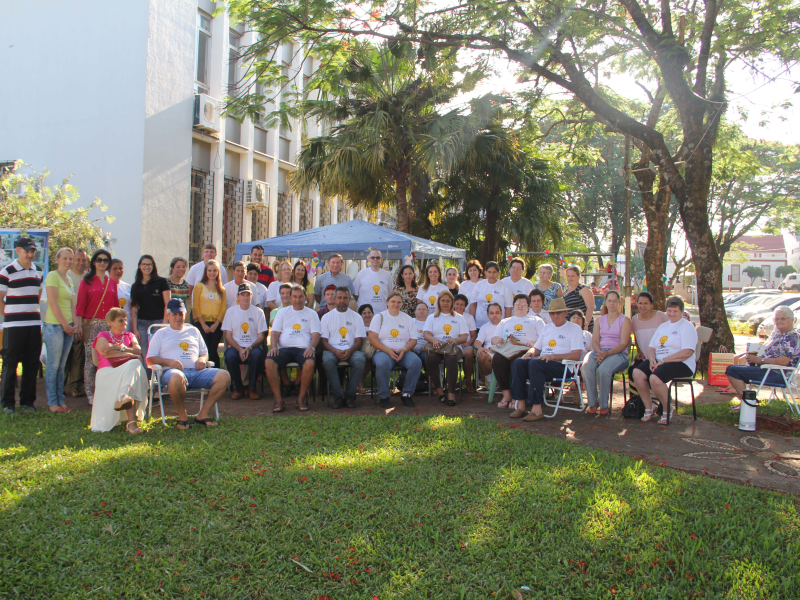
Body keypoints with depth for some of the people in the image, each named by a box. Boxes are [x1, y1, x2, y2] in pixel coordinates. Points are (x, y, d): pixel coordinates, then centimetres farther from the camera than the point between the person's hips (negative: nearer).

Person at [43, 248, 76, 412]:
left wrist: (74, 324, 6)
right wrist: (64, 324, -13)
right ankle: (52, 402, 3)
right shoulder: (52, 276, -8)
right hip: (54, 325, -7)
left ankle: (60, 400, 14)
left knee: (61, 366, 10)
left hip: (67, 326, 7)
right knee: (53, 365, -3)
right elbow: (53, 303, -14)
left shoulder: (69, 279, 17)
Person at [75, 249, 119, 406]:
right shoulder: (87, 281, 5)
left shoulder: (112, 282, 14)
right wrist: (78, 324, -6)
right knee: (90, 359, -3)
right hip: (91, 324, -3)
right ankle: (90, 394, 3)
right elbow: (80, 304, 1)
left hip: (109, 324, 3)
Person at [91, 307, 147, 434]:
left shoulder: (129, 336, 29)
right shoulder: (102, 336, 17)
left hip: (130, 368, 3)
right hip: (108, 372, -3)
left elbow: (138, 350, 9)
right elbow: (105, 352, -5)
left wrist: (120, 348, -4)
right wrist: (128, 353, -5)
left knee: (135, 365, -36)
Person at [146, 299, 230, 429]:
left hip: (196, 371, 4)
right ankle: (182, 415, -17)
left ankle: (203, 414, -14)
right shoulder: (161, 334, 19)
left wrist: (202, 359, 4)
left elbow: (204, 353, 29)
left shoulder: (193, 331, 30)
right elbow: (150, 359, 10)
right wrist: (168, 361, -10)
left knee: (224, 376, -23)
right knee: (176, 378, -43)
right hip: (172, 370, -4)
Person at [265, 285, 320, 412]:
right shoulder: (282, 312, 23)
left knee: (310, 363, -36)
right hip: (284, 348, 2)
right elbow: (275, 332, 14)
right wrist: (274, 347, -6)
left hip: (303, 348, -1)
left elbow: (315, 334, 8)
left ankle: (301, 398, -19)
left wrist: (311, 347, -13)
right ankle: (278, 399, -22)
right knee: (269, 362, -30)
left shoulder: (311, 314, 19)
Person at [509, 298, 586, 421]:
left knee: (535, 364, -35)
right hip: (542, 362, 6)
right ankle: (520, 406, -26)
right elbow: (537, 348, 28)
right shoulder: (547, 328, 27)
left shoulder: (574, 329, 5)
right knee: (519, 363, -24)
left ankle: (537, 410, -36)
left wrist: (552, 356, -17)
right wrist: (531, 352, 2)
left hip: (562, 365, -6)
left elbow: (576, 356, -7)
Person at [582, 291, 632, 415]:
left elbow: (623, 344, -4)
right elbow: (594, 341, 10)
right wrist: (599, 352, -14)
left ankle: (604, 405, -19)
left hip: (618, 354, -3)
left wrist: (607, 353, -20)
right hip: (599, 351, 3)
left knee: (603, 370, -37)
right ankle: (592, 403, -22)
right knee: (586, 367, -32)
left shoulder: (625, 320, 8)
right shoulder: (600, 320, 21)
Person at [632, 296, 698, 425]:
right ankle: (649, 407, -4)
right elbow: (651, 347, 19)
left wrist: (663, 360, -17)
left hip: (681, 364, -7)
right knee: (637, 372, -20)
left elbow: (687, 352, -14)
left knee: (654, 378, -33)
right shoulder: (662, 326, 23)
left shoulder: (687, 326, 0)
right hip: (659, 362, 7)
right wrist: (652, 359, -6)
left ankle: (668, 410, -8)